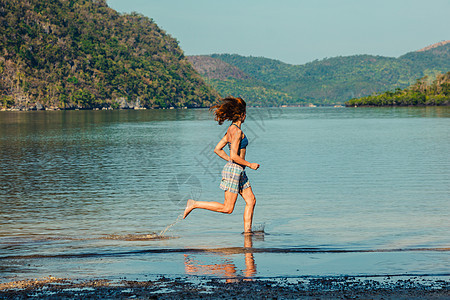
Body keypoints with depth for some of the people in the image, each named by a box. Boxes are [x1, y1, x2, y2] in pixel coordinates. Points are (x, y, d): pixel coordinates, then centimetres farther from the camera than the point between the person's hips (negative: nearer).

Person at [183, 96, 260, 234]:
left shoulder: (231, 129, 11)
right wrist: (250, 165, -11)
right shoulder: (237, 131, -17)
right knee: (227, 208, -5)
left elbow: (217, 149, 15)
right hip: (234, 170, -10)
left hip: (238, 171, 10)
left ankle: (247, 230, 8)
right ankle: (194, 204, -1)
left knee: (251, 200, 7)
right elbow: (234, 155, -22)